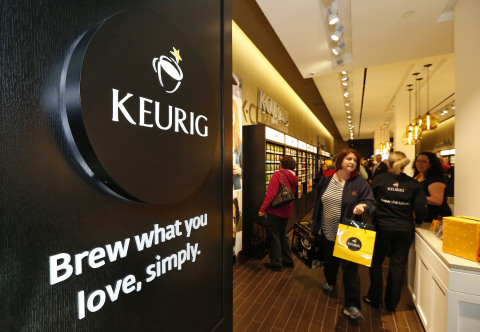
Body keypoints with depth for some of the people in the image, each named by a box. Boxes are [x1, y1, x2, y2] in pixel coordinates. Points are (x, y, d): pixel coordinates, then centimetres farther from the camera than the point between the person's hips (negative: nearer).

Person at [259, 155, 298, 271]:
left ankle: (276, 263, 17)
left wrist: (262, 209, -19)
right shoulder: (293, 178, 8)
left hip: (275, 211, -7)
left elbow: (270, 194, -22)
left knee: (274, 236, 5)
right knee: (283, 234, 21)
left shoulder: (278, 175, -16)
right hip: (286, 211, 8)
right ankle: (288, 260, 32)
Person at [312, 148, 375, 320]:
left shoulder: (360, 182, -9)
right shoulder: (326, 179, -2)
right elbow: (318, 204, 5)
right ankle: (330, 281, 53)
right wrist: (315, 226, 8)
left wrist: (363, 207, -34)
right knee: (330, 260, 24)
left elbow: (370, 203, -9)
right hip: (328, 232, 4)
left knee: (350, 267, 0)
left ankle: (352, 305, 16)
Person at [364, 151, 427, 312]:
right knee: (398, 265, 14)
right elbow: (421, 209, -7)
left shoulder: (379, 179, -7)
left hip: (382, 226, -2)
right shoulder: (413, 184, -3)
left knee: (376, 262, 15)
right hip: (405, 229, 2)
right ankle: (392, 303, 28)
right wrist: (415, 220, 14)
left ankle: (375, 299, 27)